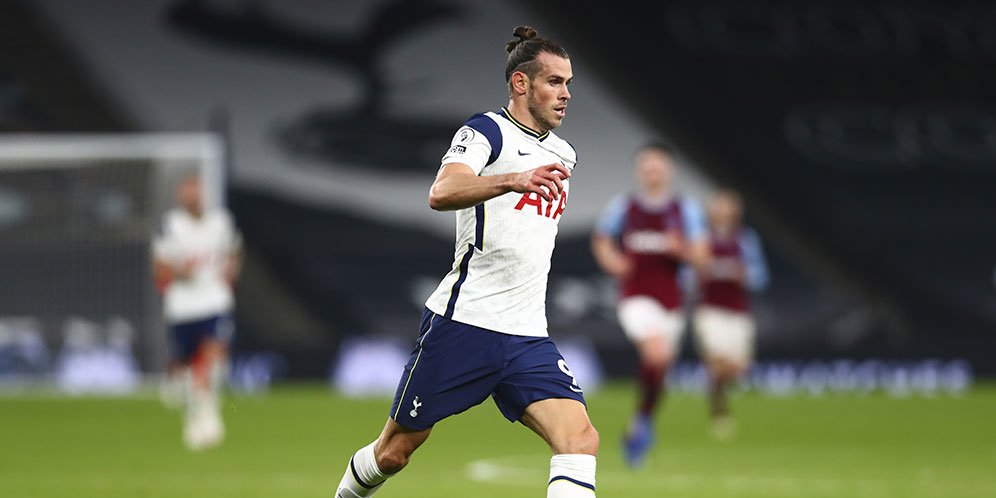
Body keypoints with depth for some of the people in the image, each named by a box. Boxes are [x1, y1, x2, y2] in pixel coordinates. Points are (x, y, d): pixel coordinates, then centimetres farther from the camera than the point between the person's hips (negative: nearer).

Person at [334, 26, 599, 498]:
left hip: (527, 336, 6)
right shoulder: (486, 132, -8)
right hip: (463, 320, -6)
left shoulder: (562, 155, 15)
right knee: (394, 452, 6)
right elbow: (441, 193, -30)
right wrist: (513, 180, -45)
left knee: (580, 438, -17)